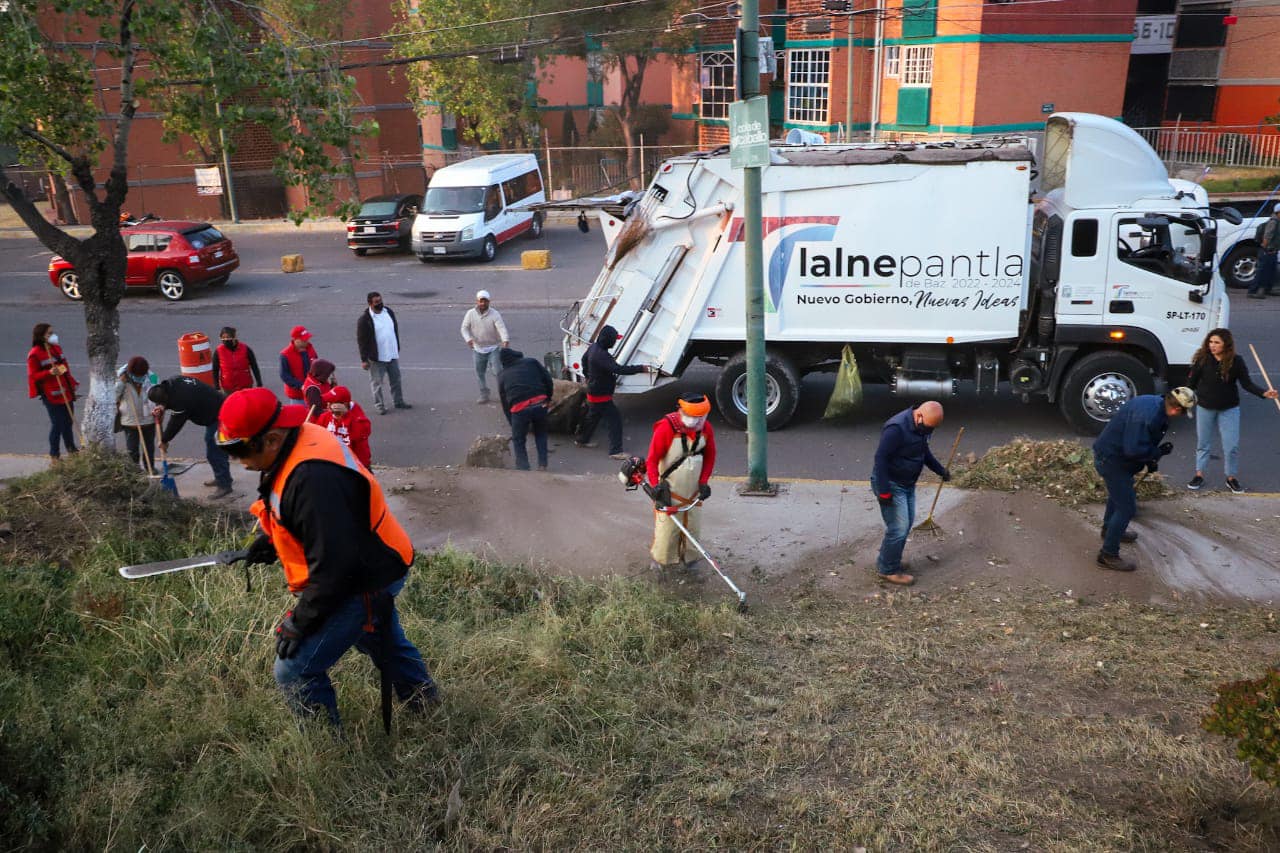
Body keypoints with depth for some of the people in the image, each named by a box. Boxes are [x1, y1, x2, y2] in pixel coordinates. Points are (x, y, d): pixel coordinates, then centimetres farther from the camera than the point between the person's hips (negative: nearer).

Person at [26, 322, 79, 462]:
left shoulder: (56, 348, 11)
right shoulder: (34, 354, -13)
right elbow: (33, 375, -13)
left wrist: (71, 384, 19)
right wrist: (49, 373, -29)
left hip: (66, 392, 7)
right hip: (51, 395, -7)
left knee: (68, 421, 17)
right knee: (57, 424, -2)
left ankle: (71, 448, 33)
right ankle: (54, 454, 13)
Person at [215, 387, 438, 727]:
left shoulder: (312, 478, -36)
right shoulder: (297, 442, -4)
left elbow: (332, 564, -32)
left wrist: (299, 622, -22)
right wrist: (273, 540, 3)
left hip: (364, 582, -10)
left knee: (295, 672, -4)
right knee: (380, 637, 34)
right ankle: (423, 696, 56)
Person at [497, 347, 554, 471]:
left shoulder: (502, 376, 20)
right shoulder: (532, 362, 17)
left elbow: (504, 403, 23)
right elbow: (548, 380, 8)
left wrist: (512, 424, 30)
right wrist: (548, 399, 21)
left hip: (519, 408, -1)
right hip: (540, 403, 1)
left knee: (518, 440, 18)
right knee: (541, 434, 25)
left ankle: (523, 469, 13)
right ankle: (542, 465, 24)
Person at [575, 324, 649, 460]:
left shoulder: (593, 348, 1)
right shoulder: (601, 355, -30)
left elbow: (584, 360, 22)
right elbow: (618, 369, -38)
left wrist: (587, 375, 38)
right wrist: (640, 368, -34)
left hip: (593, 392, 10)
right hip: (601, 396, -10)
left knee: (593, 416, 27)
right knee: (614, 419, -7)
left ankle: (582, 440, 44)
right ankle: (615, 451, -6)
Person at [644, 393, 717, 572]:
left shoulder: (706, 429, -6)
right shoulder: (666, 428, -22)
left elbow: (710, 456, 8)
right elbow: (652, 459, -16)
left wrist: (704, 482, 0)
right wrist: (656, 485, -23)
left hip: (693, 489, 5)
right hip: (669, 488, -5)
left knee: (693, 526, 12)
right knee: (666, 525, -3)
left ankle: (686, 557, 32)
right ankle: (659, 560, 20)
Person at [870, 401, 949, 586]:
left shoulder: (921, 426, 1)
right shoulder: (896, 428, -28)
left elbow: (924, 451, 20)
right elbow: (880, 458, -27)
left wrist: (941, 470, 12)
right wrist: (884, 491, -26)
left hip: (907, 484, 10)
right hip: (891, 484, -10)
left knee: (907, 524, 16)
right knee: (898, 528, -7)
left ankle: (885, 561, 31)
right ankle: (888, 570, 9)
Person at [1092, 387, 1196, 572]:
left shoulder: (1156, 403, 0)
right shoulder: (1147, 416, -32)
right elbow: (1133, 449, -33)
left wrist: (1151, 458, 7)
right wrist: (1158, 453, -19)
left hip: (1110, 452, 11)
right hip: (1111, 459, -11)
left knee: (1118, 493, 32)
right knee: (1126, 507, -5)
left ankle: (1109, 530, 55)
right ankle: (1108, 555, 4)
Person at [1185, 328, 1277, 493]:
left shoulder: (1236, 362, -12)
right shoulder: (1203, 359, -13)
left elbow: (1247, 383, -10)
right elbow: (1192, 381, -4)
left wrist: (1264, 393, -25)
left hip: (1229, 409, 0)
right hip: (1205, 408, 0)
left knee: (1232, 445, 2)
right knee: (1203, 443, 11)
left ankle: (1231, 478, 18)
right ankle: (1199, 475, 24)